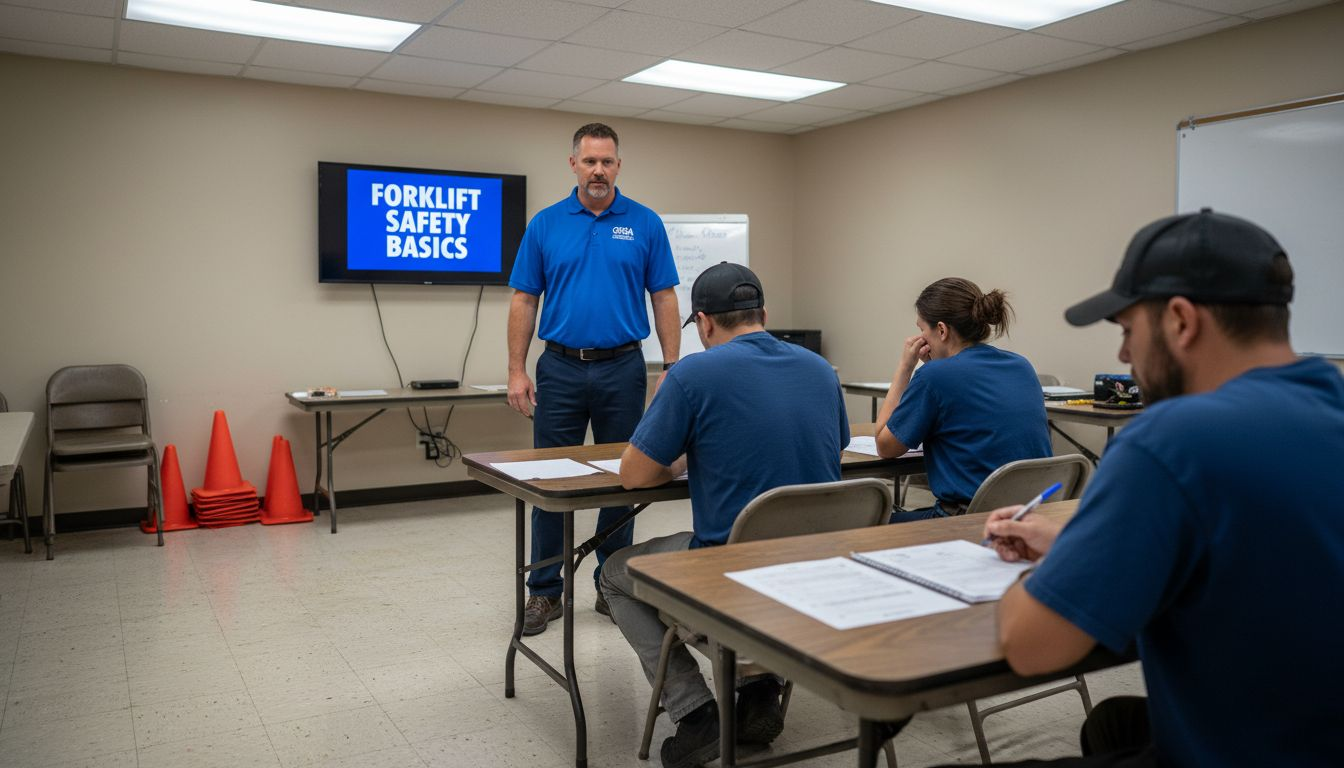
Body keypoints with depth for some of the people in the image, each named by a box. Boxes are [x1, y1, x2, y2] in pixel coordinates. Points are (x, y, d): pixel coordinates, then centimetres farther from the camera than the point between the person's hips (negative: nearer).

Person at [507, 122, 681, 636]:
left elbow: (664, 300, 2)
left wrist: (673, 369, -6)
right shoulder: (545, 225, 3)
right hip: (560, 368, 0)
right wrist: (517, 372, -3)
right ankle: (545, 590, 17)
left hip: (622, 369, 0)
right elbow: (524, 301, 4)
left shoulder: (645, 224, 3)